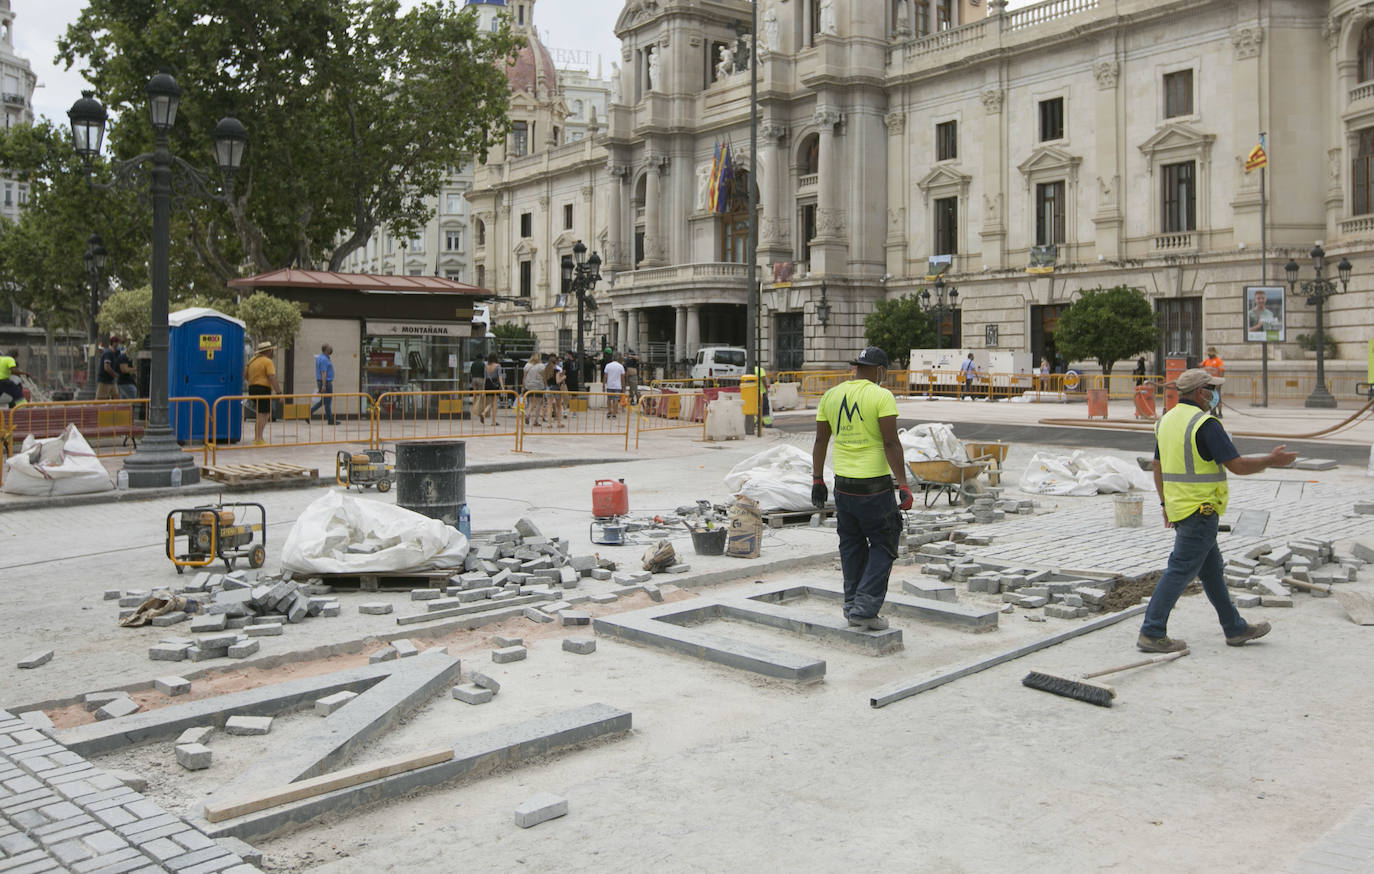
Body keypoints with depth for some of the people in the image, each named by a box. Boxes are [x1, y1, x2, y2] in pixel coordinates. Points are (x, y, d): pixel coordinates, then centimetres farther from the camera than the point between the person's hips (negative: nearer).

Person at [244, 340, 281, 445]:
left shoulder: (252, 360, 15)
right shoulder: (268, 362, -10)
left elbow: (245, 375, 14)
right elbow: (272, 378, -18)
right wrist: (279, 392, -17)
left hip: (252, 388, 8)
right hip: (263, 389, -8)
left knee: (266, 413, 18)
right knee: (262, 414, -5)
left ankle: (258, 437, 15)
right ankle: (258, 440, -7)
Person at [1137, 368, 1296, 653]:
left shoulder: (1166, 421, 10)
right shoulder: (1205, 424, -17)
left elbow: (1158, 466, 16)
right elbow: (1237, 465, -17)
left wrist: (1165, 503, 24)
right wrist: (1272, 461, -1)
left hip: (1178, 508, 9)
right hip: (1200, 510, -9)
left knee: (1211, 568, 17)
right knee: (1180, 571, -5)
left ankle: (1236, 629, 29)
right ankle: (1152, 633, -3)